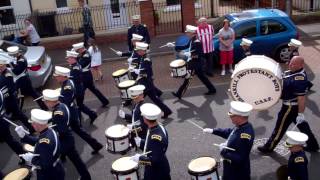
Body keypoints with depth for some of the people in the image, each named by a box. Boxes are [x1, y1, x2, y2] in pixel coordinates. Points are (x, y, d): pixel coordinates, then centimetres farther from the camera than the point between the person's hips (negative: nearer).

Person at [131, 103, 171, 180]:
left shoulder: (156, 137, -32)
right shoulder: (159, 128, -4)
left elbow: (156, 160, -30)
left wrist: (139, 158, -21)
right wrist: (141, 142, 6)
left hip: (158, 174, -9)